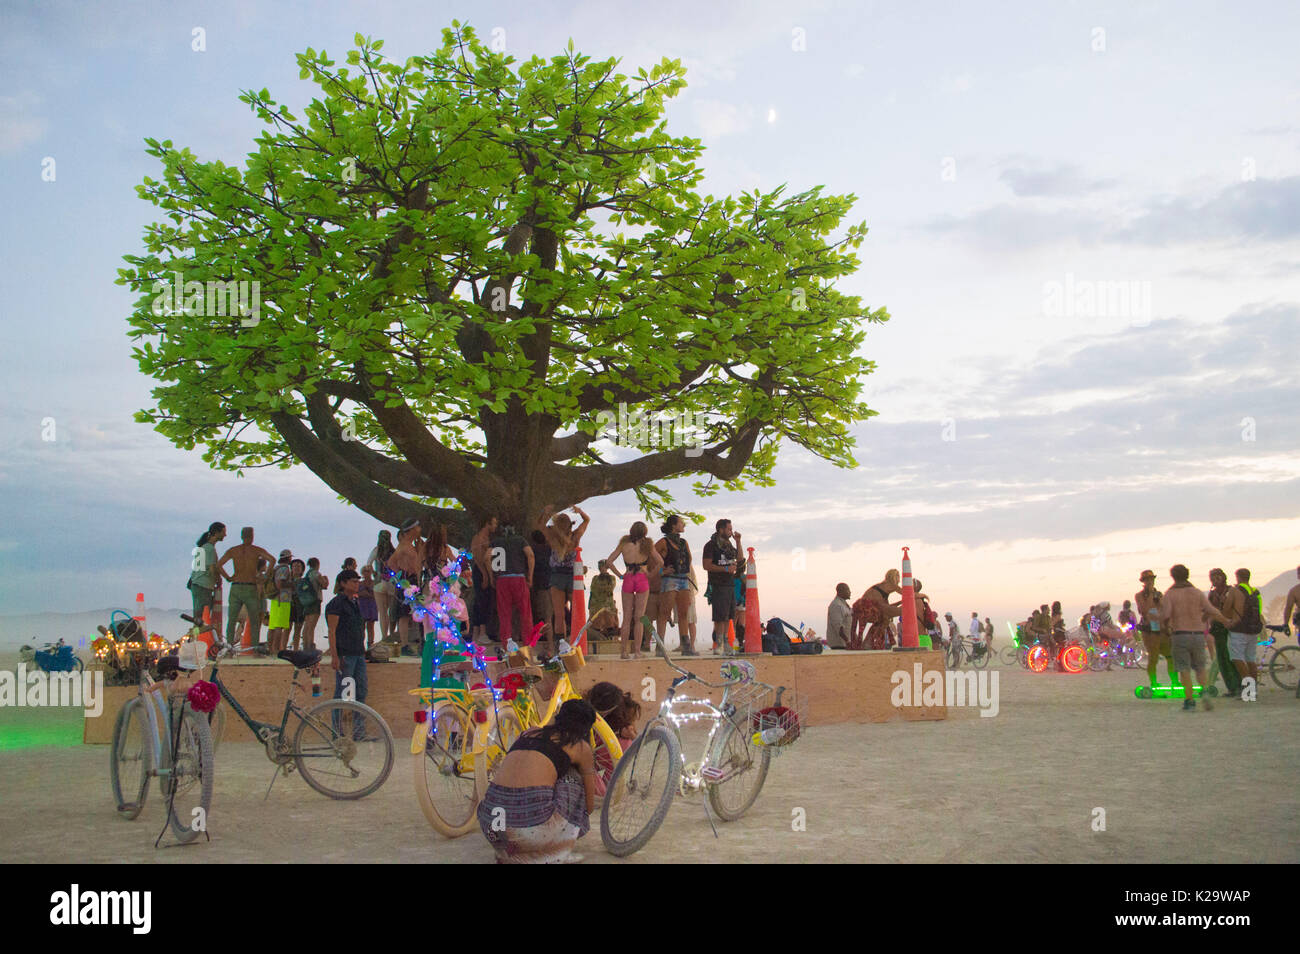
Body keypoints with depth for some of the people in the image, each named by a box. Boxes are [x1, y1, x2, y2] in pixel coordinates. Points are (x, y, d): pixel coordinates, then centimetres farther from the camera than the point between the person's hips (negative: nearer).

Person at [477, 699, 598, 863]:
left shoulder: (528, 733, 26)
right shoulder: (580, 746, 13)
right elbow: (589, 805, 25)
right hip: (533, 829, -5)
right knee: (572, 775, 23)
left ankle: (507, 855, 20)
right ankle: (558, 853, 20)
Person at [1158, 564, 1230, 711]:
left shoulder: (1169, 595, -2)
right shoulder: (1197, 593, 4)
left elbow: (1165, 616, -14)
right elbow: (1213, 612, 0)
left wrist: (1164, 627, 6)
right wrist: (1226, 621, 17)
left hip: (1180, 635, -2)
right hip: (1198, 634, 2)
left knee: (1184, 670, 2)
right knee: (1200, 668, 15)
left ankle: (1189, 700, -4)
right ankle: (1205, 691, -7)